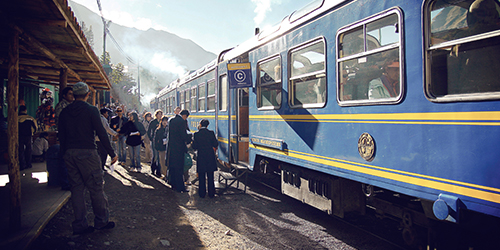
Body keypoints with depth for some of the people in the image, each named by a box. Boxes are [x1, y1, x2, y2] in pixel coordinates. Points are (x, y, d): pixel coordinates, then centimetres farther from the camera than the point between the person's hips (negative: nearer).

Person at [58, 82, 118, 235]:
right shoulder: (91, 110, -6)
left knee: (76, 188, 10)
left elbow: (61, 136, 12)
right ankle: (101, 221, 11)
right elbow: (101, 133, -10)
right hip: (87, 153, -6)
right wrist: (111, 153, -6)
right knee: (96, 187, 3)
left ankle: (80, 225, 14)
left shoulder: (64, 112, 10)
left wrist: (64, 154, 20)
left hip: (69, 154, 6)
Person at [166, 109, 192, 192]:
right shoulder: (182, 121, -16)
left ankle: (173, 184, 27)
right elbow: (183, 135, -19)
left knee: (172, 167, 17)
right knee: (178, 168, -1)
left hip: (170, 146, 8)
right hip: (178, 147, -8)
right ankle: (180, 187, 4)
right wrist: (190, 136, 1)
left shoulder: (171, 120, 9)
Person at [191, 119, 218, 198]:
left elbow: (194, 147, -4)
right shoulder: (211, 133, -4)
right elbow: (215, 145, -2)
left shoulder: (196, 134, -6)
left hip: (201, 157, -1)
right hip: (210, 157, 1)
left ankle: (202, 193, 14)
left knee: (201, 177, 9)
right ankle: (211, 193, 15)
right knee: (210, 176, 10)